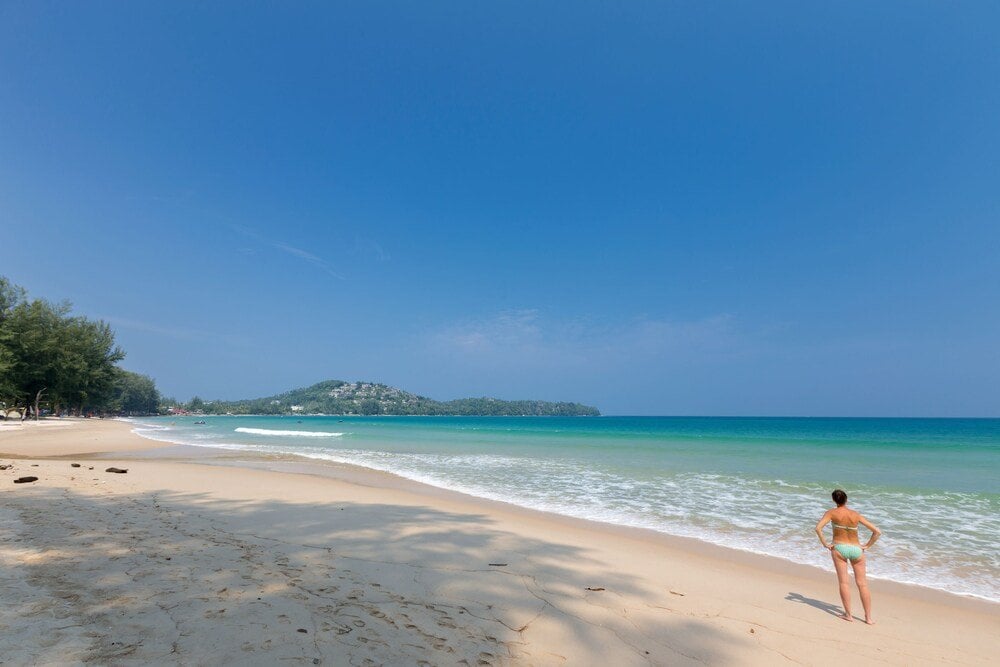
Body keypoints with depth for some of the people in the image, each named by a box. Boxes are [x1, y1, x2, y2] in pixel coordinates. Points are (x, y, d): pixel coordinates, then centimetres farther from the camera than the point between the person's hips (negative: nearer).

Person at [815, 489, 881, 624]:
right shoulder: (856, 515, 3)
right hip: (856, 550, 2)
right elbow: (877, 532, 2)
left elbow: (818, 528, -16)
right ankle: (868, 617, 12)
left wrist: (825, 544, -5)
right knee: (862, 584, 10)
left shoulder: (831, 512, -4)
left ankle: (848, 615, 3)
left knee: (844, 582, 2)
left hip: (839, 548, -2)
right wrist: (867, 546, 7)